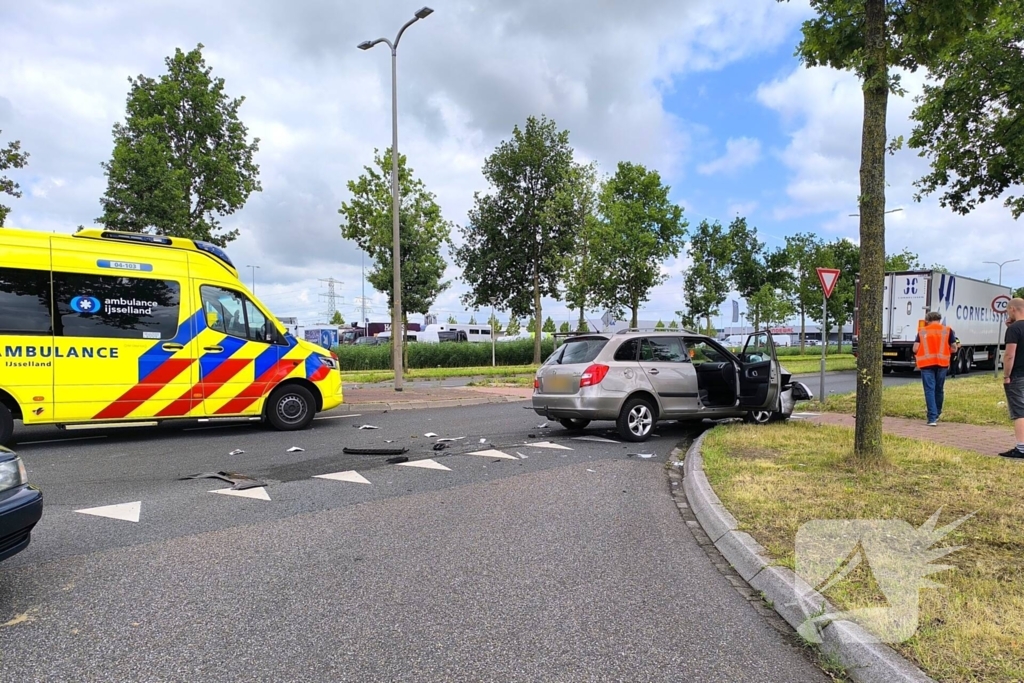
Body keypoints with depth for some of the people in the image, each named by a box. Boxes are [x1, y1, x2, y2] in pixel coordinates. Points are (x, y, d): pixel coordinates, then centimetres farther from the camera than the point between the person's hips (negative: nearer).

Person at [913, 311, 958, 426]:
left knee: (929, 390, -2)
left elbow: (915, 349, 1)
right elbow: (954, 348, 6)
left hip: (926, 364, -1)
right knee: (939, 389, 16)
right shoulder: (947, 330, 10)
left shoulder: (922, 331, 9)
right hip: (942, 363, 1)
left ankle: (932, 418, -8)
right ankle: (937, 414, 33)